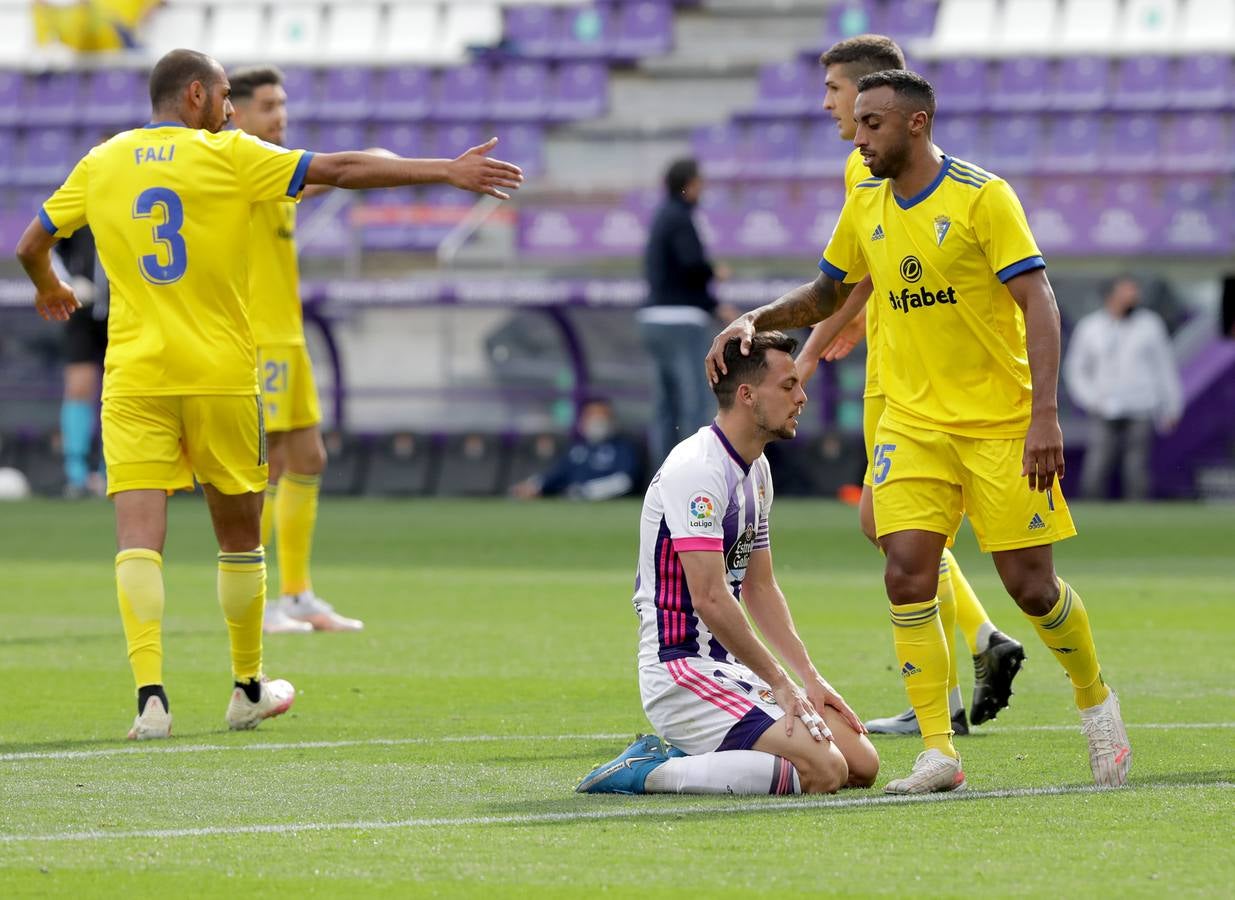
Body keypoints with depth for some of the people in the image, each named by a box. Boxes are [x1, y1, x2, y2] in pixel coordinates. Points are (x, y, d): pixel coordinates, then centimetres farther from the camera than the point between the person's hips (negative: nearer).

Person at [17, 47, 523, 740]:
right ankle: (249, 689, 26)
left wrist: (49, 288, 41)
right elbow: (343, 170, -7)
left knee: (139, 539, -6)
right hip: (222, 375, -2)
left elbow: (31, 246, 17)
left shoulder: (101, 164, 7)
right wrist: (448, 171, -4)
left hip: (134, 379, 2)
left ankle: (151, 696, -21)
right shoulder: (228, 156, -3)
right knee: (240, 534, 14)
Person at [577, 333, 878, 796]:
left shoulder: (756, 469, 15)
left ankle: (680, 758, 7)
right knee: (823, 770, -24)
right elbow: (710, 599, -22)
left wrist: (810, 677, 9)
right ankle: (647, 773, -15)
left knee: (862, 765, 3)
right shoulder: (697, 468, -17)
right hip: (682, 671, -10)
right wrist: (781, 685, -17)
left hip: (732, 669, 10)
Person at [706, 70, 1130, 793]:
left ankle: (1096, 700, 24)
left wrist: (1045, 416, -22)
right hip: (913, 426, 5)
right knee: (907, 575, -11)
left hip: (1000, 422, -5)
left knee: (1031, 585, -3)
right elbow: (827, 294, 25)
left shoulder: (983, 197, -11)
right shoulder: (866, 208, 8)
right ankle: (940, 753, -8)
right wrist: (754, 322, 8)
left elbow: (1038, 302, -14)